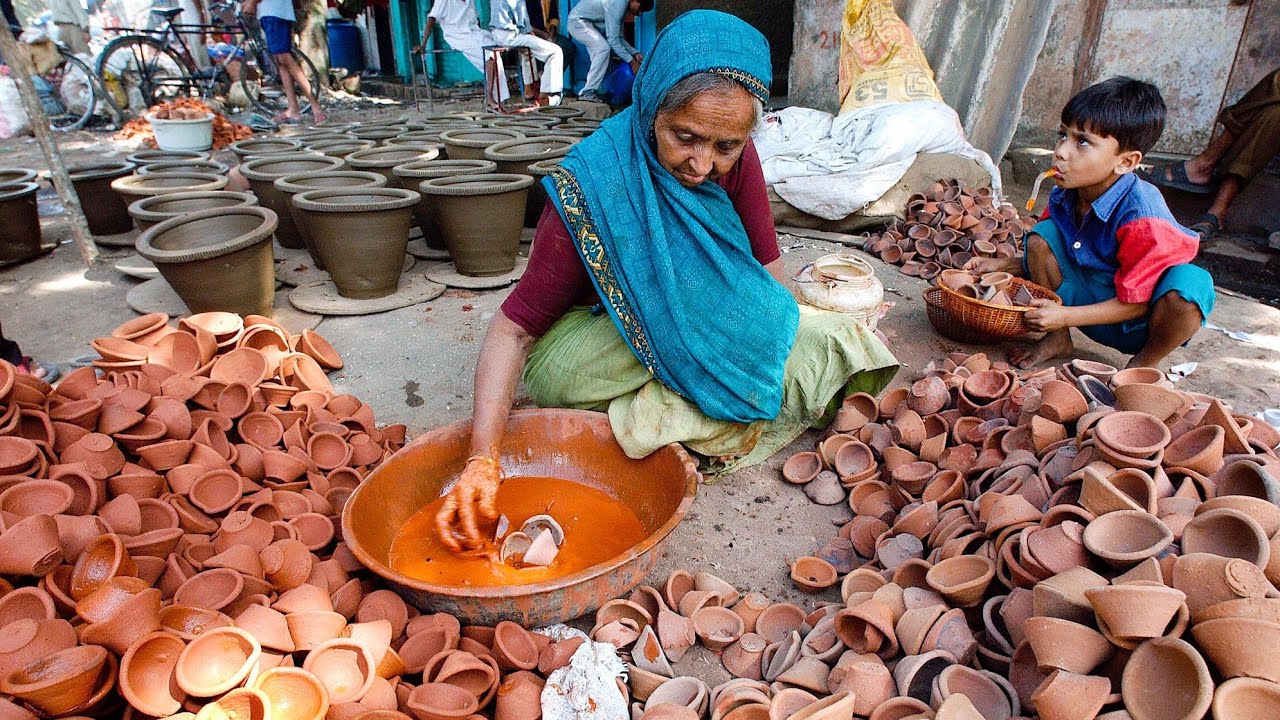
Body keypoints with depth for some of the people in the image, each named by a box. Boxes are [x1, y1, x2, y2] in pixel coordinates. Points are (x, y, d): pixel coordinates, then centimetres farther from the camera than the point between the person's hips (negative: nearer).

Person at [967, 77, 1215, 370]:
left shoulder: (1141, 216, -28)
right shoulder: (1063, 198, -8)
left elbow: (1135, 303, -22)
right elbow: (1044, 257, 8)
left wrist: (1065, 316, -26)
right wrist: (1002, 265, -7)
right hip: (1094, 302, 6)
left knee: (1192, 283, -37)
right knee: (1041, 236, -11)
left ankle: (1143, 364, -6)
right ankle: (1058, 339, 3)